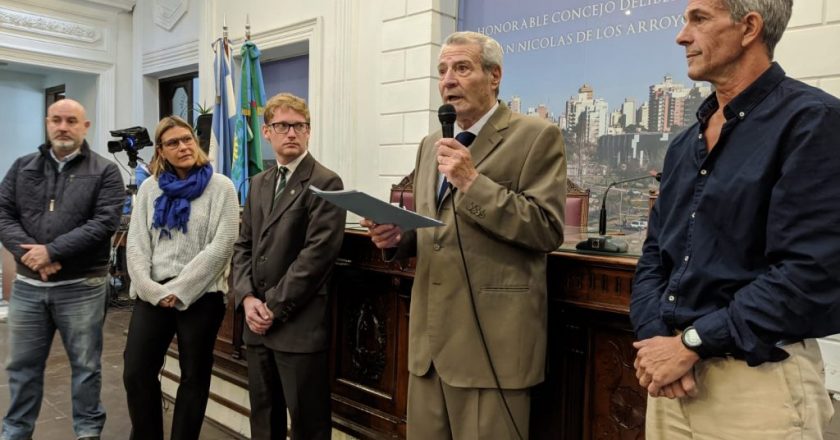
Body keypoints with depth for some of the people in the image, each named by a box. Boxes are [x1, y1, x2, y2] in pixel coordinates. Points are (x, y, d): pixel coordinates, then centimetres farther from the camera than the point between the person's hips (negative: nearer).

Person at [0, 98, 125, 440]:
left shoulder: (105, 172, -3)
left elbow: (104, 223, -13)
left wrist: (51, 250, -18)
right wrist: (28, 252, -14)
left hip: (81, 287, -3)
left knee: (85, 365, 9)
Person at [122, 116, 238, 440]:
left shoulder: (220, 187, -4)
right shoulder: (150, 188, 9)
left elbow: (220, 247, -11)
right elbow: (135, 243, 5)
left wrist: (179, 290, -13)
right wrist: (152, 289, -9)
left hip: (200, 295, -3)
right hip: (152, 295, 4)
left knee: (194, 376, 9)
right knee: (136, 373, 6)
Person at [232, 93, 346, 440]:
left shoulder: (325, 183, -8)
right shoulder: (258, 184, 15)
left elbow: (317, 254, -15)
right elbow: (244, 246, 12)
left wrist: (275, 306, -14)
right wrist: (247, 298, -3)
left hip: (300, 325, -7)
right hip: (258, 322, 7)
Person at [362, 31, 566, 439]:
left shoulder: (536, 136, -5)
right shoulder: (431, 144, 16)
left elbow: (548, 230, -13)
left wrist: (473, 182, -18)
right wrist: (398, 235, 0)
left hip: (491, 338, -6)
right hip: (430, 335, 7)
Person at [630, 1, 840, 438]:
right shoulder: (685, 142, 11)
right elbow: (654, 255, 9)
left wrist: (690, 344, -16)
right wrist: (654, 338, -7)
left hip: (758, 378, -6)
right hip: (674, 369, 6)